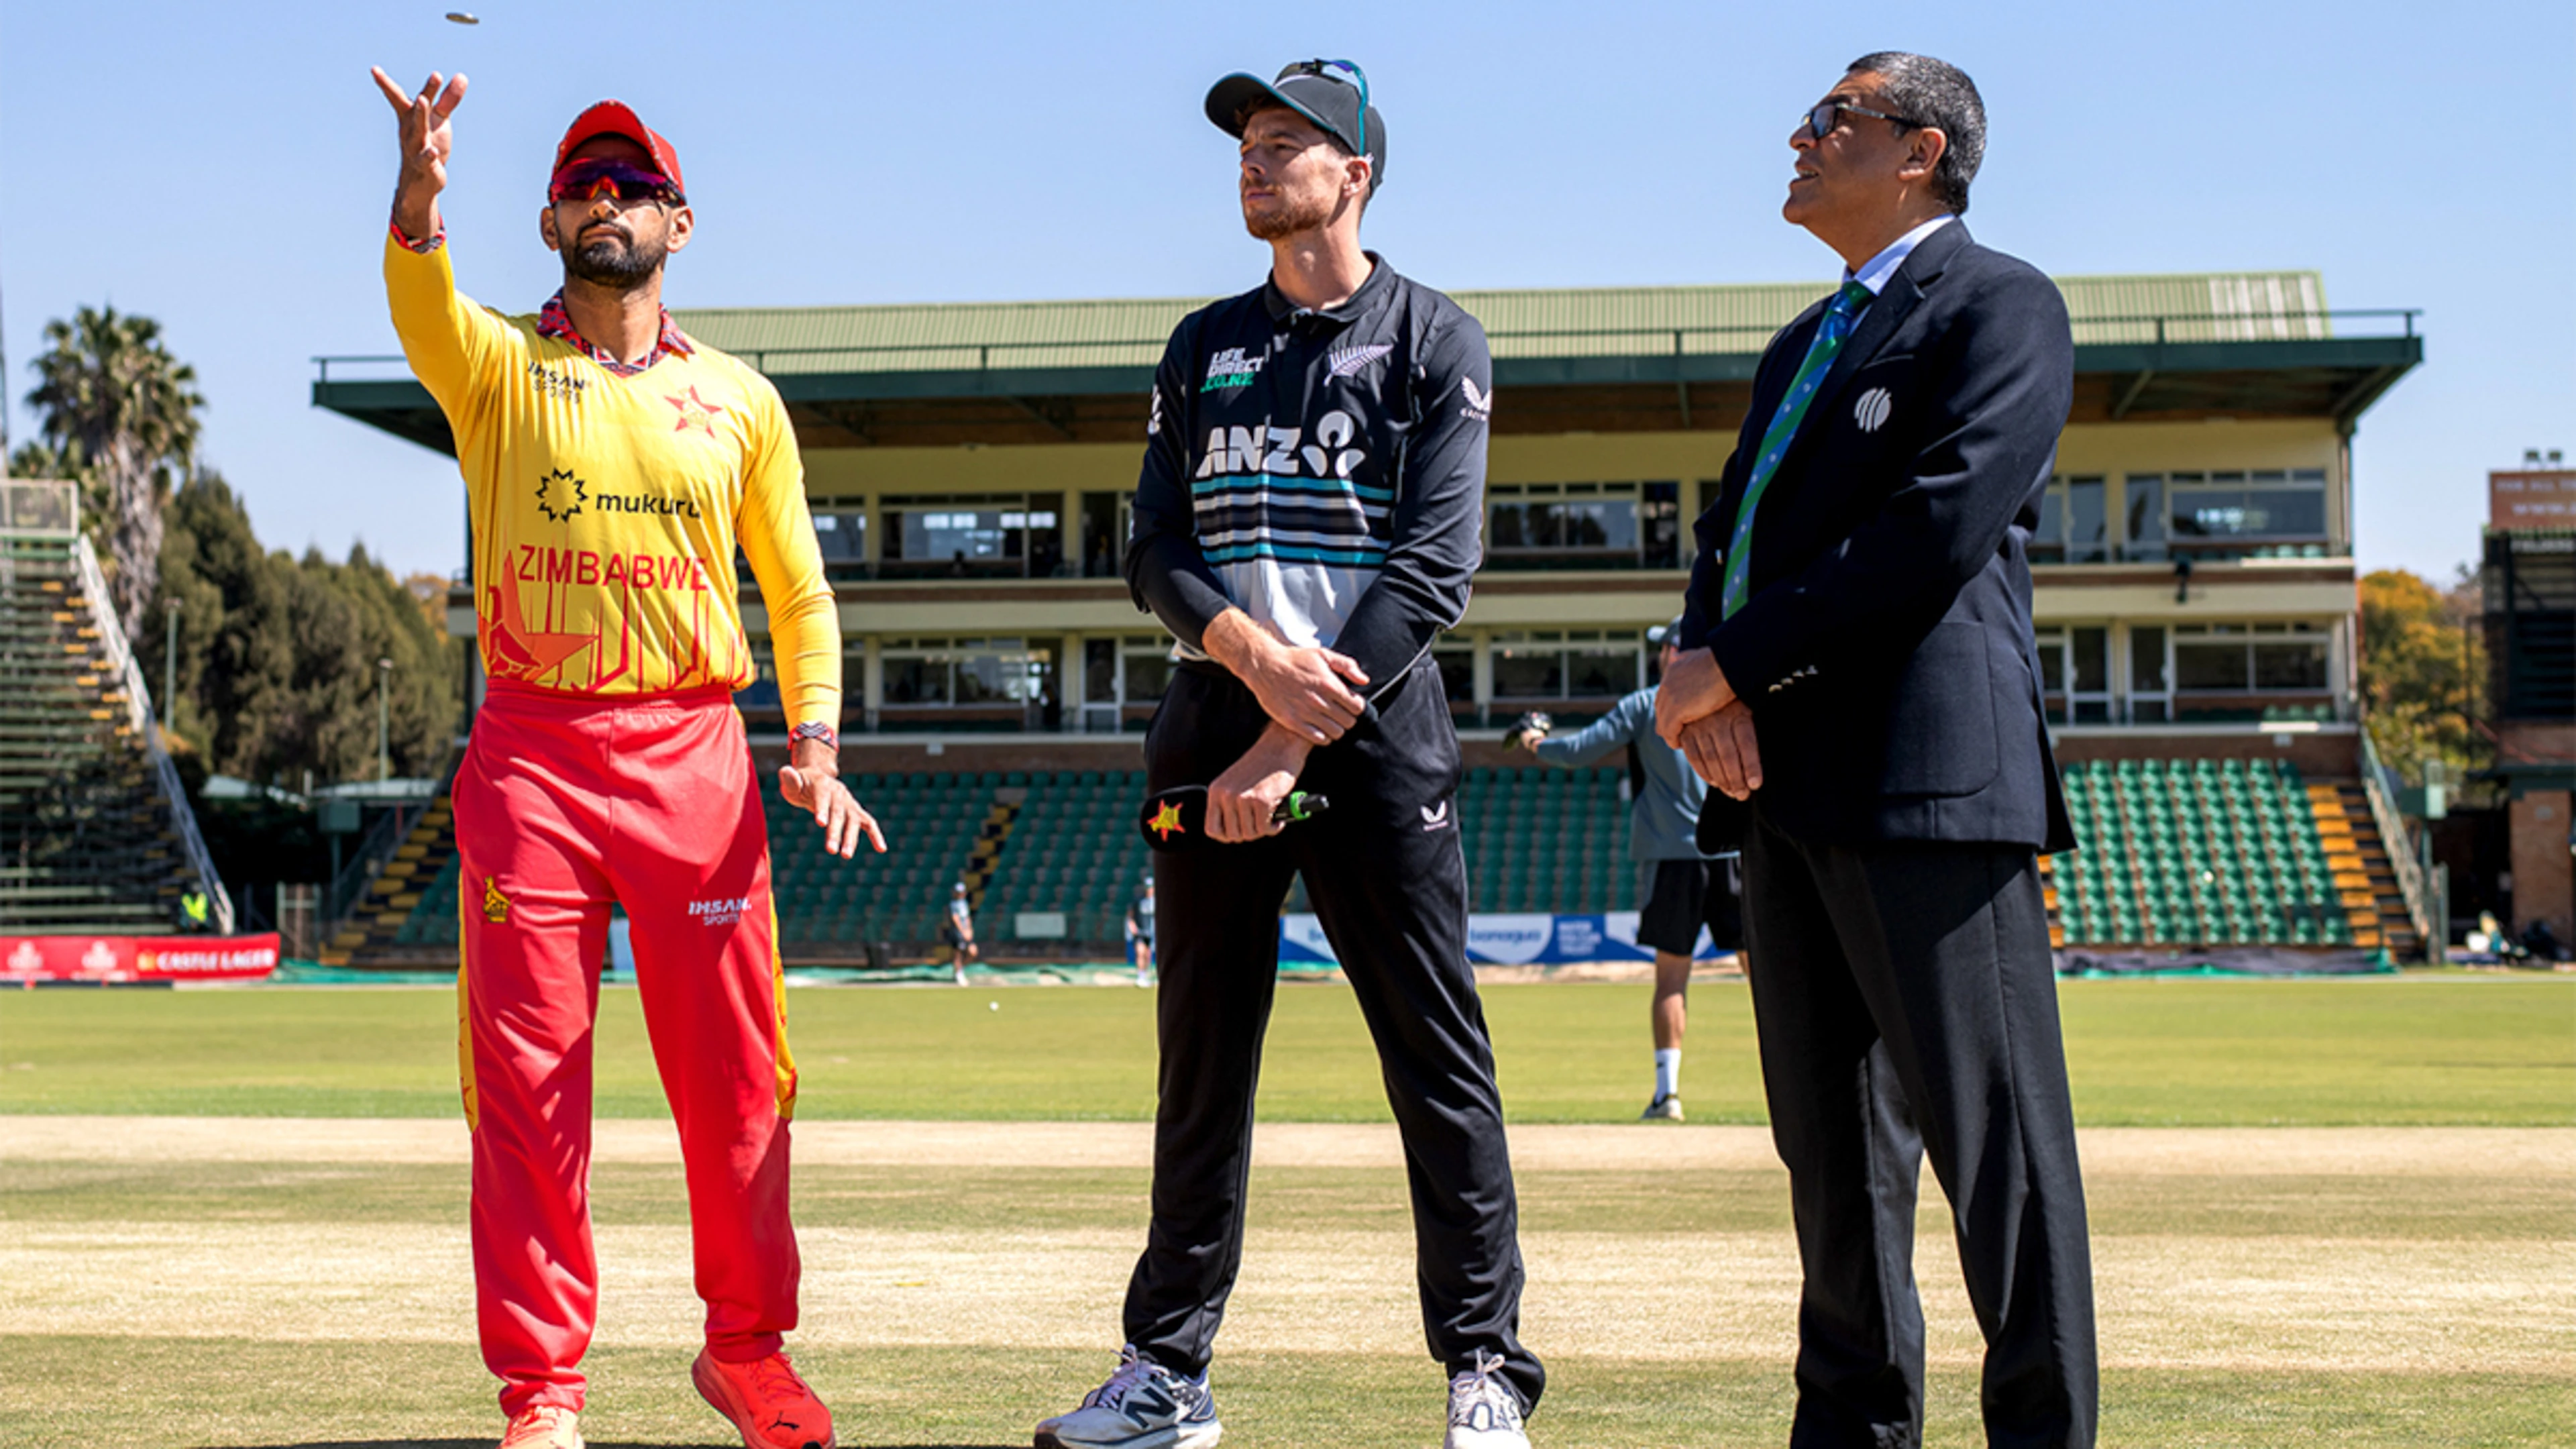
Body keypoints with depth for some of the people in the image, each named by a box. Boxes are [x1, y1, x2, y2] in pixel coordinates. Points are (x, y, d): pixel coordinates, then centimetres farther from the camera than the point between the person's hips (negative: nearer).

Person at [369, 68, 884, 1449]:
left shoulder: (738, 400, 12)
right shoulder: (496, 368, 6)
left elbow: (799, 592, 13)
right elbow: (420, 300, -18)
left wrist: (814, 745, -2)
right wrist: (420, 187, -39)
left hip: (694, 752, 1)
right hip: (530, 753, -1)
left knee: (734, 1077, 3)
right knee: (526, 1083, 0)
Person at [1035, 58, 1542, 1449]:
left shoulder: (1435, 342, 3)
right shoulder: (1205, 345, 17)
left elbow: (1433, 572, -7)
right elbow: (1154, 552, 10)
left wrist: (1291, 746, -15)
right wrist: (1252, 652, -13)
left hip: (1375, 727, -4)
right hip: (1214, 721, 4)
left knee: (1439, 1060, -4)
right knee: (1202, 1059, 8)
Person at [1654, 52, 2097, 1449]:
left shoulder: (1997, 302, -1)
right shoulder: (1805, 343, 26)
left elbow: (1944, 524, -14)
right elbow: (1731, 534, 20)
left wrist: (1738, 663, -12)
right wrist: (1706, 676, -2)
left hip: (1928, 772, -8)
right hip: (1791, 782, 9)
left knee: (1989, 1130, -5)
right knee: (1830, 1135, 12)